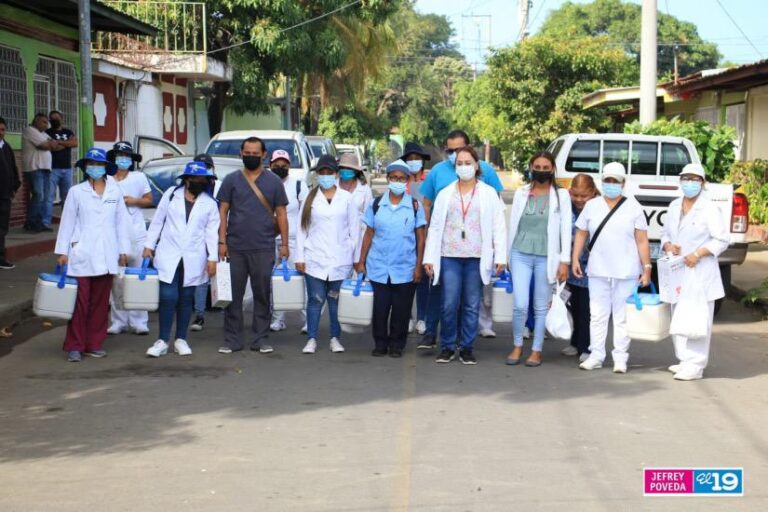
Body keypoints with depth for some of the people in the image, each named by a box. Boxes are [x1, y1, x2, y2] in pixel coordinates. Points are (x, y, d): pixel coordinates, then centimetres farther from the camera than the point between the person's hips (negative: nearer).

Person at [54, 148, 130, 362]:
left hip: (106, 256, 2)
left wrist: (123, 250, 6)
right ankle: (75, 346, 2)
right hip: (81, 254, -2)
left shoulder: (115, 192, 7)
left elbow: (121, 222, 9)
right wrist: (62, 251, -1)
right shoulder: (76, 192, 2)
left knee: (101, 303, 6)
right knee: (79, 302, -4)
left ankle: (95, 344, 14)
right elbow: (67, 222, 2)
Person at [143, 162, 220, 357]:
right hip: (168, 255, -1)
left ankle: (181, 340, 15)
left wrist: (212, 258, -2)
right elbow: (157, 221, 8)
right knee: (168, 297, -8)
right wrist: (149, 245, 6)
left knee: (186, 299, 7)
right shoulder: (171, 194, 4)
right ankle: (162, 341, -2)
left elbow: (212, 232, 3)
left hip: (193, 259, 1)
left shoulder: (210, 203, 5)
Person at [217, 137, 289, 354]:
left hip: (264, 248, 0)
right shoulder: (231, 180, 7)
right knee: (233, 295, 2)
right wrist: (222, 241, -3)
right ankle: (232, 340, 8)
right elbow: (223, 211, 5)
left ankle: (261, 339, 11)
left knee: (262, 295, 3)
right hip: (235, 248, 0)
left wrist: (284, 243, 1)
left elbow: (281, 214, 7)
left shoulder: (273, 182, 8)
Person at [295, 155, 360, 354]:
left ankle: (335, 338, 14)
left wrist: (357, 257, 2)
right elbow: (302, 229, 6)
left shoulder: (346, 198, 5)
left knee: (337, 300, 3)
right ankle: (311, 339, 6)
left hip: (340, 260, 0)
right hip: (315, 259, 0)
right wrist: (299, 257, 1)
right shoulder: (310, 198, 7)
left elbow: (354, 229, 5)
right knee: (315, 299, -1)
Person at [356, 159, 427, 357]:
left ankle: (397, 345, 16)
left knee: (401, 310, 4)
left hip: (405, 269, -1)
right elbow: (368, 235, 8)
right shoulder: (376, 204, 5)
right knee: (380, 308, 3)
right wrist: (361, 261, 3)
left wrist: (419, 266, -2)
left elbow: (420, 238, 3)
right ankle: (380, 344, 15)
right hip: (379, 268, 1)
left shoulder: (415, 206, 2)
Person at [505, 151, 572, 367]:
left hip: (546, 257, -1)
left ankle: (536, 351, 17)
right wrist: (508, 255, 12)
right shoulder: (521, 193, 7)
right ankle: (517, 346, 16)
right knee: (520, 305, -4)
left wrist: (564, 261, -5)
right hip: (521, 255, 1)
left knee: (541, 307, 5)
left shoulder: (561, 195, 2)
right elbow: (513, 224, 11)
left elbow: (566, 229, 0)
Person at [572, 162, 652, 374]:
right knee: (598, 315, 6)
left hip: (626, 272, -2)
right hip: (598, 271, 2)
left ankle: (620, 358, 8)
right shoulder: (592, 206, 8)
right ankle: (596, 356, 13)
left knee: (622, 317, 3)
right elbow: (581, 234, 12)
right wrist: (575, 259, 2)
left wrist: (647, 268, -5)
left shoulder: (633, 207, 1)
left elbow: (642, 241, -1)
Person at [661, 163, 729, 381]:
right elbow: (665, 232, 21)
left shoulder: (710, 209, -6)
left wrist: (698, 254, -16)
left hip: (700, 274, -7)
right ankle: (684, 360, 20)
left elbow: (722, 240, -7)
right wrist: (667, 245, -2)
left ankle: (695, 365, -6)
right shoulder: (674, 206, 13)